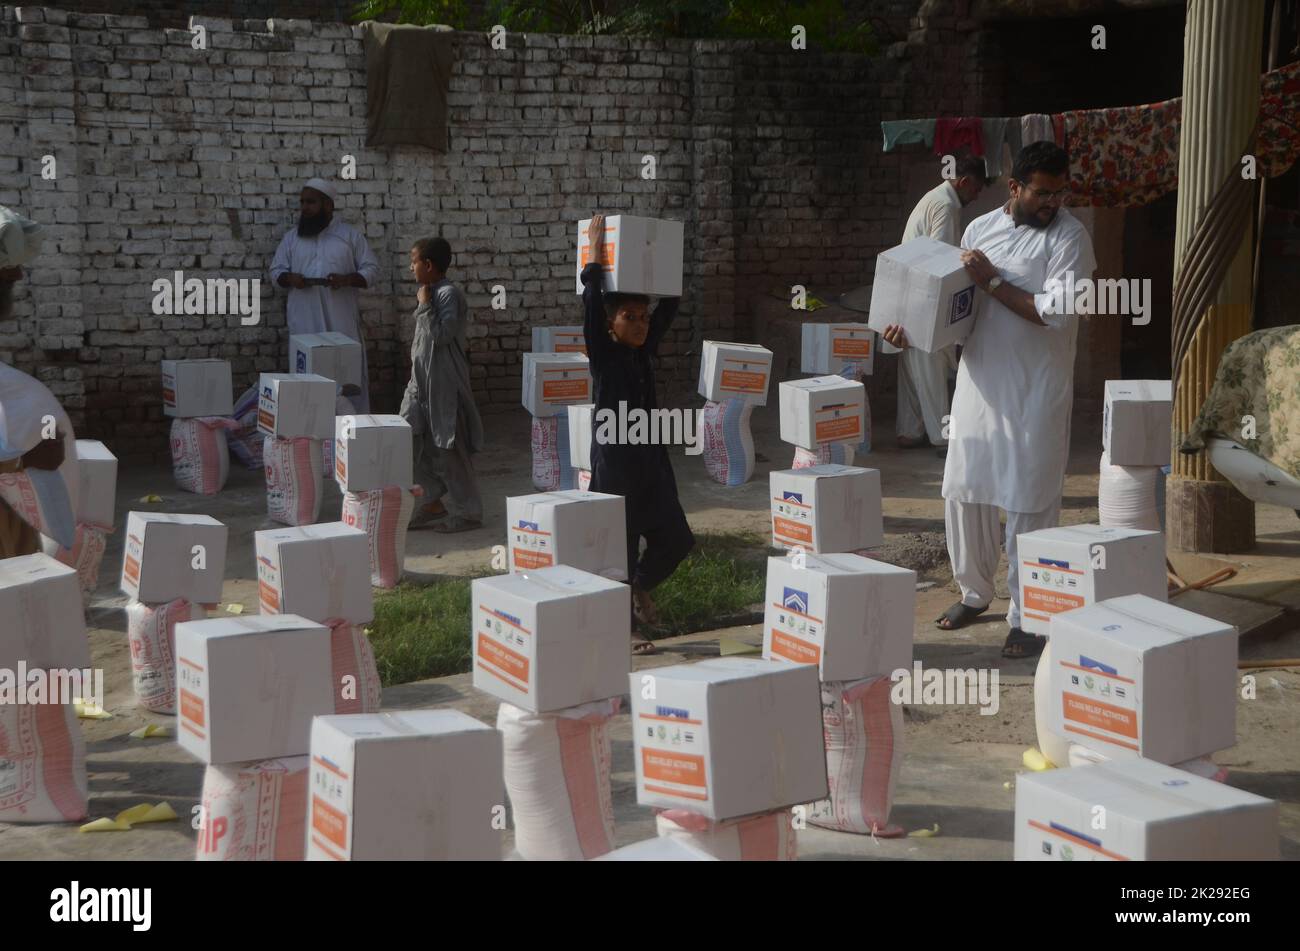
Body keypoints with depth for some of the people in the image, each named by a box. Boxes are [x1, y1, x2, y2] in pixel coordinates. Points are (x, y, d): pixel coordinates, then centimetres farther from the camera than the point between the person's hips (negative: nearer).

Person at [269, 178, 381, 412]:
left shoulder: (350, 235, 5)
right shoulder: (291, 237, 12)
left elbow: (371, 270, 3)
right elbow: (276, 270, 15)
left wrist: (347, 279, -15)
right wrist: (289, 278, -8)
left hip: (342, 323, -2)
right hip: (305, 324, 2)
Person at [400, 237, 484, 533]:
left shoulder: (448, 294, -15)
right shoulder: (432, 292, 12)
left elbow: (440, 335, -23)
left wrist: (424, 305, -19)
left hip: (444, 383, -9)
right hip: (423, 381, 9)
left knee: (449, 447, -3)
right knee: (417, 442, 10)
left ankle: (468, 512, 6)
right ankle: (434, 502, 21)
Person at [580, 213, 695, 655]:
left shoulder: (646, 349, 8)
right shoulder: (602, 354, -8)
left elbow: (671, 305, 12)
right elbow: (592, 303, -18)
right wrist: (596, 252, -13)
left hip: (652, 460, 6)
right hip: (614, 463, -6)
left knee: (676, 539, 9)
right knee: (621, 547, 3)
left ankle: (640, 587, 35)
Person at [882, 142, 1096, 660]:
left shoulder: (1070, 237, -7)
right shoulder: (981, 228, 9)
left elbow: (1055, 314, -18)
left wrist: (993, 282, -16)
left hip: (1035, 393, -5)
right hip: (979, 381, 5)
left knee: (1030, 505, -1)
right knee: (963, 491, 11)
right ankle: (974, 592, 31)